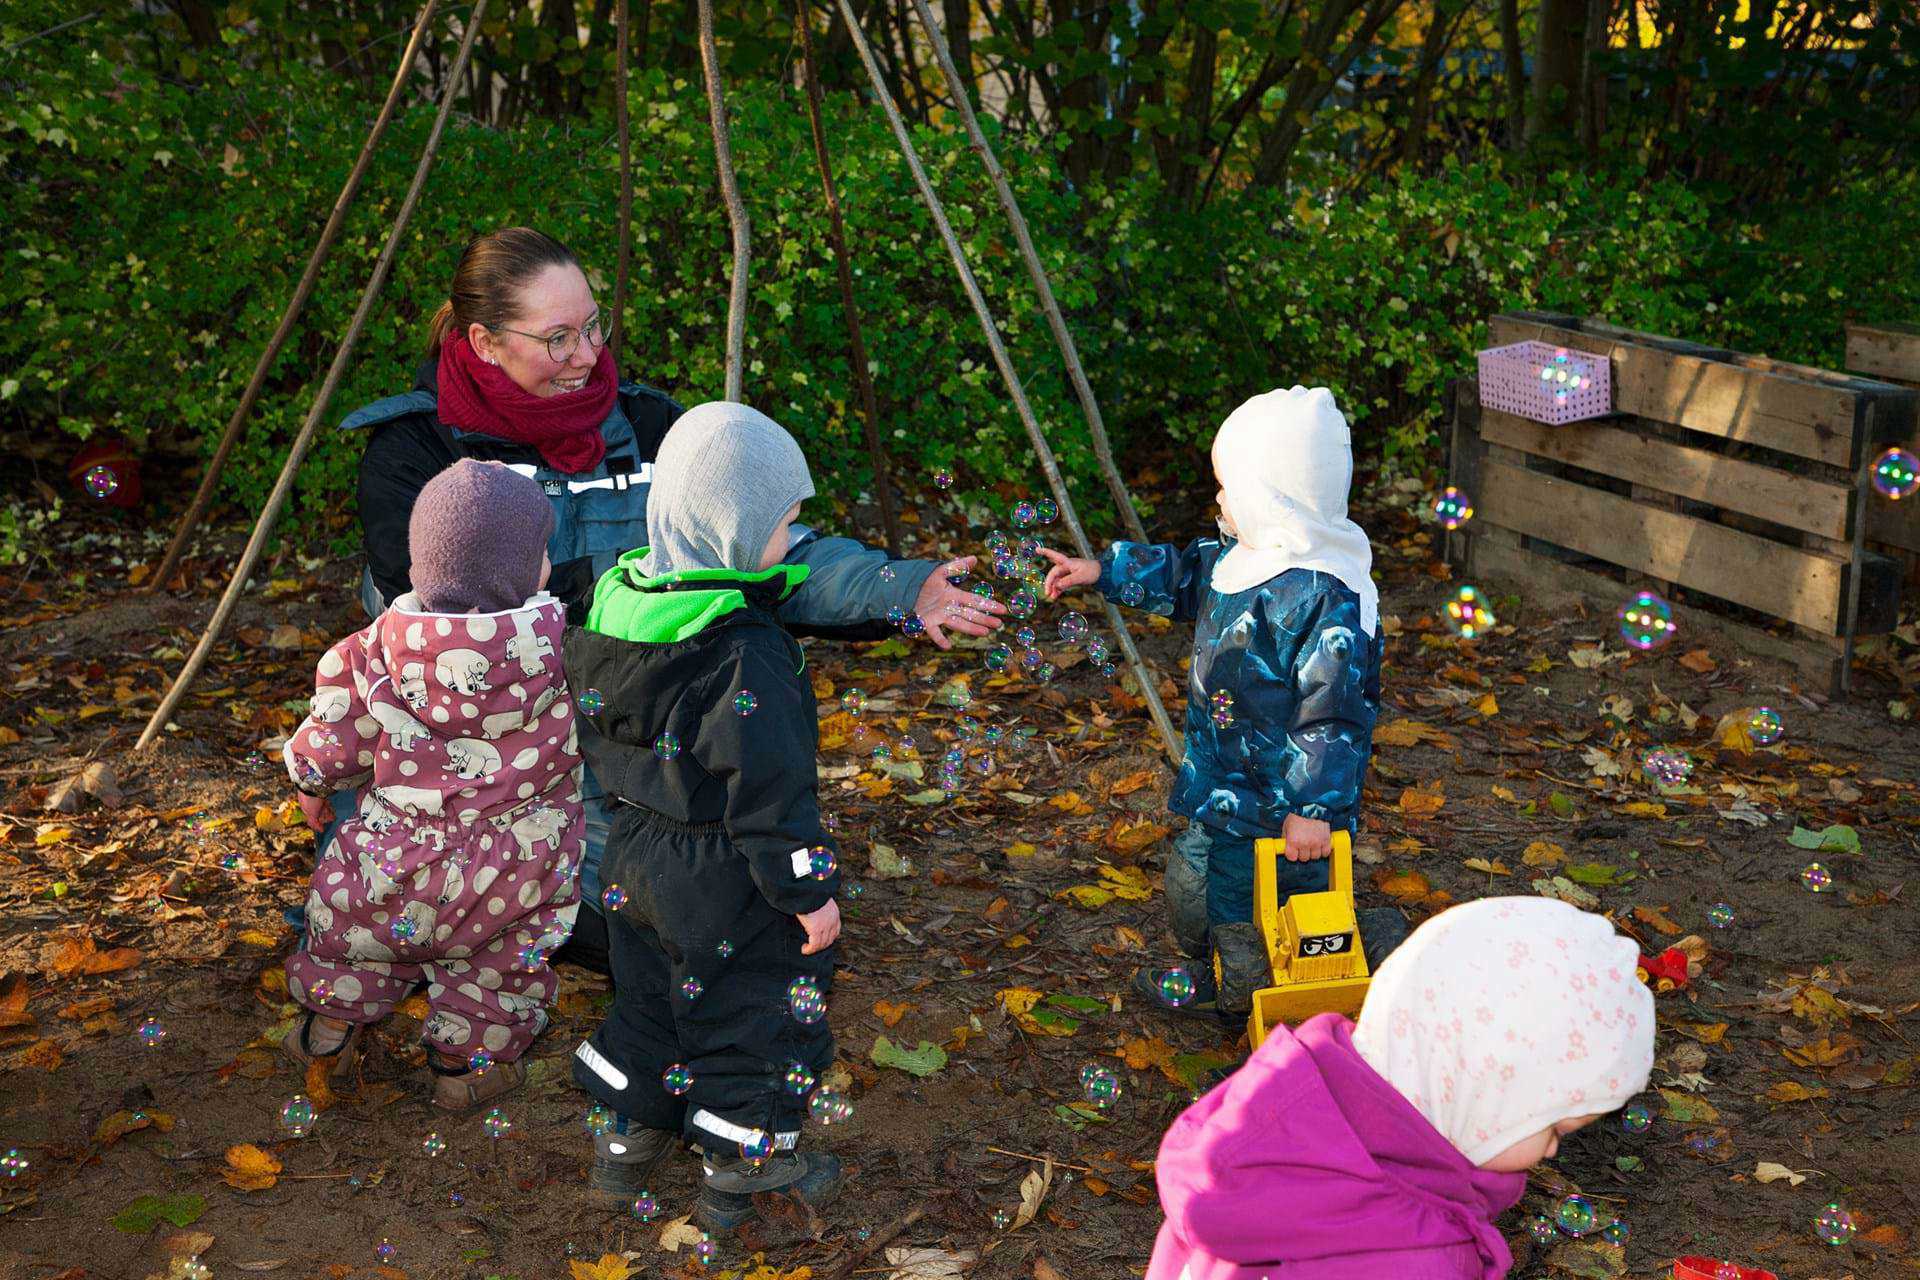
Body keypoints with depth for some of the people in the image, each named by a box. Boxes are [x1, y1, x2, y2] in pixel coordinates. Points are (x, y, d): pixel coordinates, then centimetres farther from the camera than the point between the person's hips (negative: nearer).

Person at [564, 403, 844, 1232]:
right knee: (751, 1016, 12)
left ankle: (628, 1143, 41)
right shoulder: (745, 650, -28)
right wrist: (808, 890, -13)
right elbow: (768, 789, -24)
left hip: (634, 853, 8)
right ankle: (737, 1176, 27)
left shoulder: (617, 598, -5)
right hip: (723, 883, -8)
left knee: (651, 1000, 26)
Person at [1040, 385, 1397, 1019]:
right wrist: (1102, 570, 19)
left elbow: (1335, 712, -27)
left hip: (1279, 802, -10)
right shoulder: (1241, 556, 1)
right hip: (1225, 778, 10)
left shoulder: (1326, 599, -28)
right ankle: (1218, 977, 45)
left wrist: (1313, 807, -27)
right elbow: (1182, 574, 22)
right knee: (1193, 880, 25)